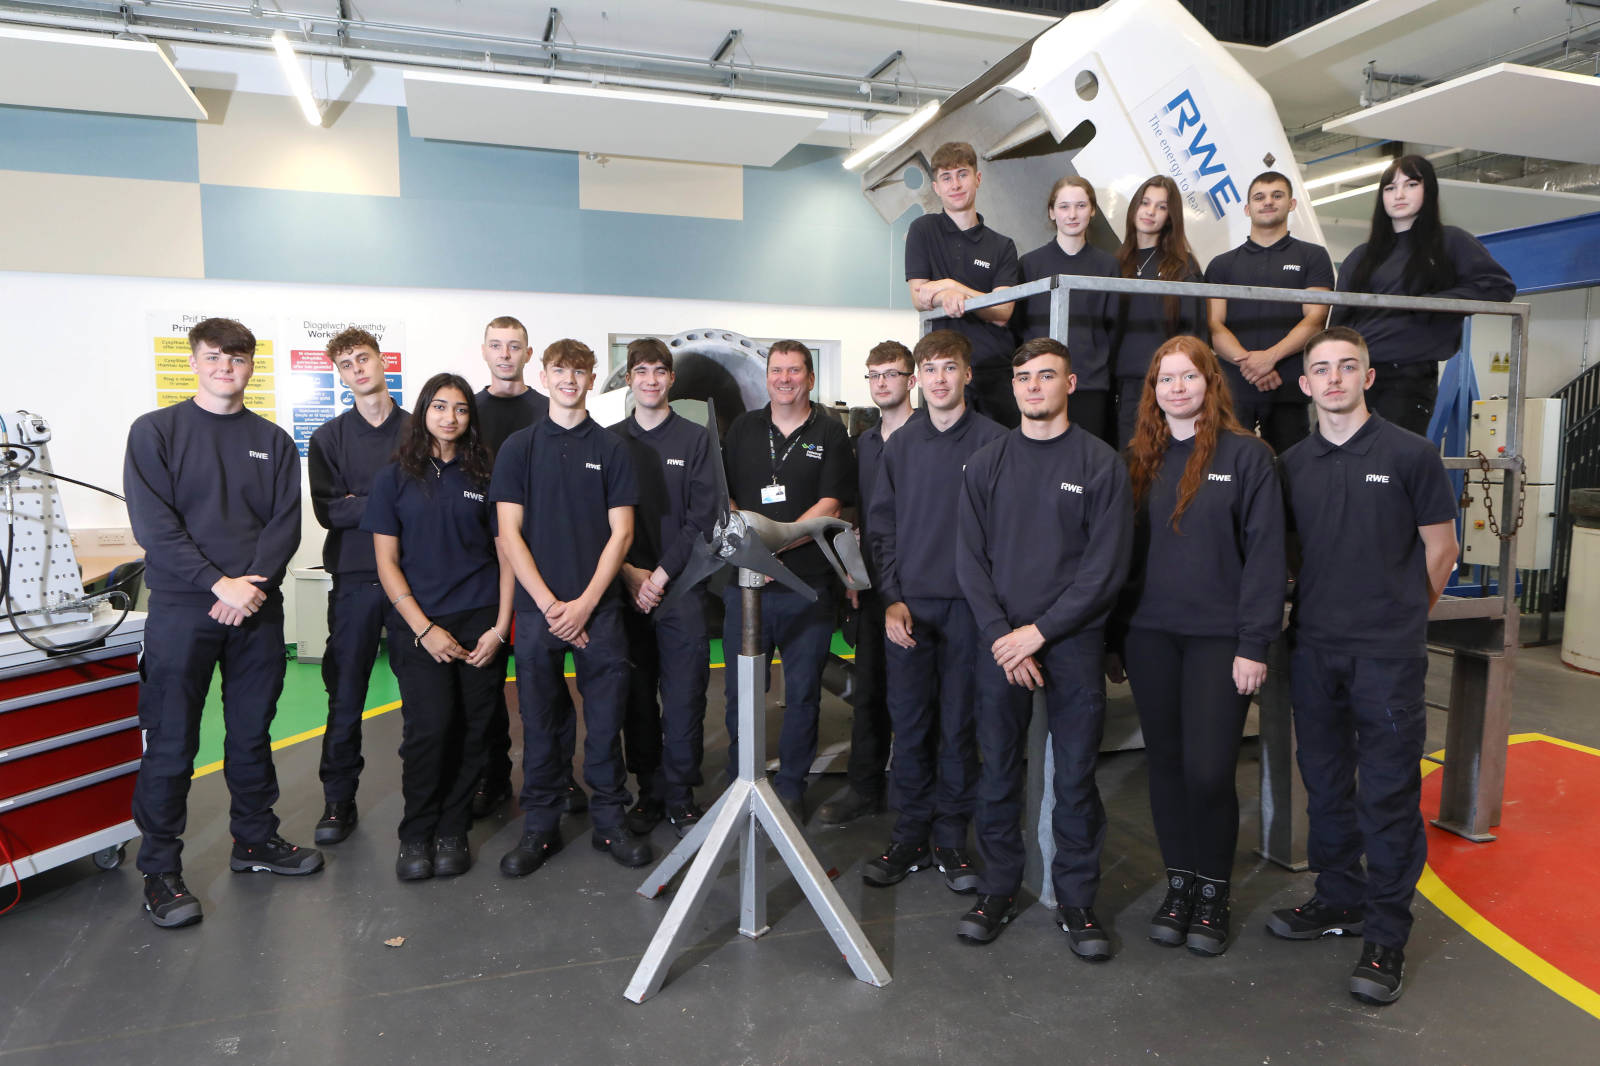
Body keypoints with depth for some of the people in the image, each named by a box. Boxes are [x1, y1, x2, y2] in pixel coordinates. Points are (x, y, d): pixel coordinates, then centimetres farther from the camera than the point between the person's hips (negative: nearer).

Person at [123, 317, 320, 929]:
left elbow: (285, 524, 3)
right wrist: (219, 583, -17)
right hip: (181, 609, -3)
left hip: (256, 608, 3)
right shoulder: (156, 431, 1)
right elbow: (153, 523, -8)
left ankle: (254, 839, 29)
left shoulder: (273, 441, 10)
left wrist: (253, 584, -13)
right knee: (171, 743, 3)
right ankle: (160, 868, 16)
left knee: (252, 733, 13)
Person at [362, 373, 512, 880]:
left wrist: (500, 627, -3)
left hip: (480, 623, 1)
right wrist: (424, 629, -7)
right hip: (418, 624, -1)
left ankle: (452, 832, 18)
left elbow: (506, 554, 8)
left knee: (471, 730, 0)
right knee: (430, 724, -13)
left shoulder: (485, 477, 8)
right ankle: (415, 835, 7)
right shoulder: (395, 477, 6)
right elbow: (387, 562, 3)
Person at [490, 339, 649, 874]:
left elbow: (621, 532, 1)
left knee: (606, 718, 5)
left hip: (598, 607, 0)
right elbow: (509, 533, 0)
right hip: (537, 608, 0)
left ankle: (610, 820, 19)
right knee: (541, 721, 7)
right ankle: (540, 826, 20)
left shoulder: (611, 448, 6)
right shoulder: (519, 447, 5)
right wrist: (548, 603, -9)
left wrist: (587, 601, -8)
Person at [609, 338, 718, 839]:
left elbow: (702, 517, -3)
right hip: (626, 589, 2)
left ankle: (680, 797, 12)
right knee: (636, 698, 6)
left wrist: (660, 575, -10)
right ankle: (650, 792, 19)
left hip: (680, 587, -1)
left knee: (684, 696, -1)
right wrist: (629, 572, -8)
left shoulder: (695, 439, 4)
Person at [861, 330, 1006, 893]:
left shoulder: (994, 440, -1)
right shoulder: (900, 444, 10)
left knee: (958, 726, 5)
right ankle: (910, 836, 21)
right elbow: (881, 526, 10)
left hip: (968, 604, -3)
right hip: (909, 605, 3)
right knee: (909, 725, 7)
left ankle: (951, 839, 20)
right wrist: (891, 599, 0)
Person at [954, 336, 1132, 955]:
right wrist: (1000, 634, -9)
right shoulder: (986, 465, 8)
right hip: (999, 639, 2)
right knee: (997, 769, 8)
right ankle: (999, 887, 23)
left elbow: (1106, 567, -6)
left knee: (1076, 774, 5)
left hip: (1074, 639, -2)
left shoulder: (1101, 464, 0)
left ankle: (1076, 897, 20)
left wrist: (1039, 631, -12)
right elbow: (970, 560, 3)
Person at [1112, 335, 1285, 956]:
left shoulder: (1246, 455, -2)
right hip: (1150, 636, 4)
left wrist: (1254, 644, -11)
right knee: (1166, 763, 10)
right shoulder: (1139, 459, 10)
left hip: (1219, 637, -3)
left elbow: (1265, 554, -6)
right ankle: (1178, 883, 26)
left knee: (1209, 770, -4)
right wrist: (1115, 635, 6)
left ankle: (1213, 892, 18)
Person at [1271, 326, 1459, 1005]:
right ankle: (1338, 899, 30)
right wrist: (1323, 611, 11)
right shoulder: (1292, 465, 7)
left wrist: (1402, 615, 11)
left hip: (1388, 654, -4)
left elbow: (1440, 548, 4)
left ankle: (1386, 933, 13)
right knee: (1325, 781, 14)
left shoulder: (1410, 454, -3)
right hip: (1313, 648, 4)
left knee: (1388, 791, 0)